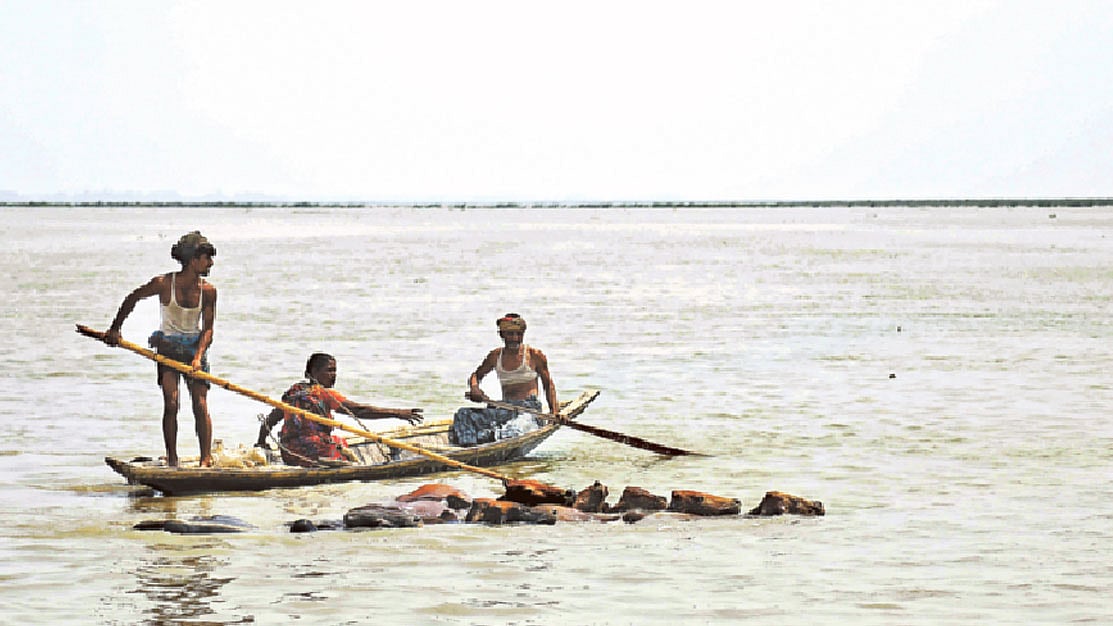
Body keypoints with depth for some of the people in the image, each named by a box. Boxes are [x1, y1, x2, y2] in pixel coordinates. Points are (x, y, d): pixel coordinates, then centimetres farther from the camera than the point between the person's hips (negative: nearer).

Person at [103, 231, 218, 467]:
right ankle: (172, 460, -6)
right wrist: (115, 329, 6)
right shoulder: (164, 284, -13)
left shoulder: (208, 290, -6)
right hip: (168, 347, -2)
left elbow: (208, 328, -5)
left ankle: (206, 459, -9)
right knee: (171, 403, -11)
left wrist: (198, 356, -20)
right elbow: (132, 299, 3)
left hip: (195, 348, 2)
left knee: (200, 405, -8)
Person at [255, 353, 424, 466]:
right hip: (313, 456, -6)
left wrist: (261, 443, 35)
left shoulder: (292, 392, 13)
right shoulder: (324, 393, -6)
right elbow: (359, 410, -14)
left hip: (288, 456, 6)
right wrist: (396, 413, -15)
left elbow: (269, 421, 18)